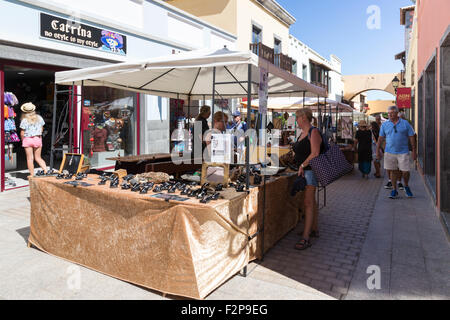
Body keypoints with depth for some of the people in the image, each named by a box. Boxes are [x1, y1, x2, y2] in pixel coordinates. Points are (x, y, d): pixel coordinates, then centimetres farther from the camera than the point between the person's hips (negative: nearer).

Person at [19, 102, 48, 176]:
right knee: (38, 157, 14)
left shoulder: (24, 120, -11)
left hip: (27, 139, -3)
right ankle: (46, 170, -5)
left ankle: (32, 175, 9)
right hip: (38, 139, 3)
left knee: (30, 158, 5)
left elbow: (22, 133, -8)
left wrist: (23, 141, 8)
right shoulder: (39, 118, 0)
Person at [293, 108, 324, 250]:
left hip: (311, 169, -10)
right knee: (311, 201, 17)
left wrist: (302, 165, -13)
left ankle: (305, 238, -10)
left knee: (308, 202, -11)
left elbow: (315, 154, -20)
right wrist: (301, 167, 12)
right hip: (304, 171, 10)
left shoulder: (313, 132, -13)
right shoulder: (303, 133, 16)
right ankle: (314, 229, 29)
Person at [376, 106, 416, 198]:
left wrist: (414, 151, 1)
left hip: (403, 152, -1)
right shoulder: (384, 124, 5)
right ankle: (394, 190, 18)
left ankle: (406, 187, 28)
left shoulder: (405, 123, 1)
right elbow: (380, 138, 10)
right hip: (389, 152, 1)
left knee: (405, 171, 0)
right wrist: (378, 151, 8)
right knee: (393, 171, 6)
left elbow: (411, 138, 4)